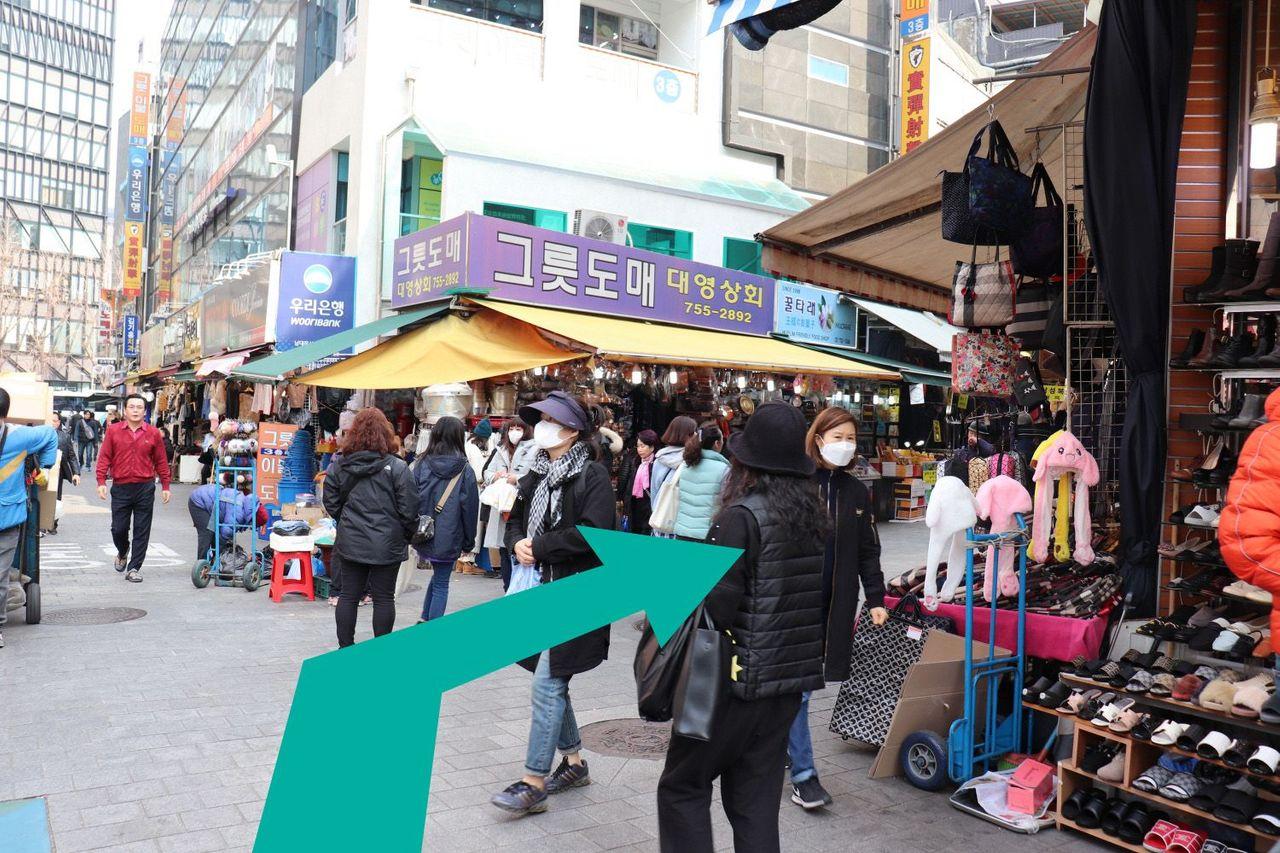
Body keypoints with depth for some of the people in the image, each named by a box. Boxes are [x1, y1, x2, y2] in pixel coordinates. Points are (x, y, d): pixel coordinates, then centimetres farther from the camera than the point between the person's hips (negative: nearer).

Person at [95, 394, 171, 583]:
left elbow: (161, 461, 7)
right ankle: (122, 553, 38)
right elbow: (104, 457, 3)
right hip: (120, 487, 0)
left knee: (142, 530, 1)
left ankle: (134, 568, 10)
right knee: (118, 528, 7)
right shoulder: (113, 430, 3)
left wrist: (165, 486, 7)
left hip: (145, 488, 0)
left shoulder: (153, 433, 3)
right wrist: (101, 482, -5)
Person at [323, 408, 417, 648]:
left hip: (350, 542, 4)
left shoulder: (338, 467, 0)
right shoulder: (397, 468, -12)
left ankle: (345, 647, 20)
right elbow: (408, 509, -11)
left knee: (349, 595, 12)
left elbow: (331, 504, 5)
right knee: (384, 598, 7)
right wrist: (407, 536, 5)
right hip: (386, 545, -3)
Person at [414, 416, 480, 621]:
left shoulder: (423, 465, -3)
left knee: (438, 576, 24)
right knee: (441, 584, 8)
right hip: (448, 539, -3)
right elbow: (470, 509, -4)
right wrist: (469, 542, 6)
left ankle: (425, 618, 18)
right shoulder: (465, 471, -8)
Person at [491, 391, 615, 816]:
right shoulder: (536, 474, 12)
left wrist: (540, 547, -15)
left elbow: (594, 533, -21)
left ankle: (534, 783, 1)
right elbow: (515, 521, 21)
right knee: (552, 679, 16)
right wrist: (518, 544, -2)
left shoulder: (592, 475, -11)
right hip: (541, 589, 8)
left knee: (548, 683, -7)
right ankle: (574, 761, 32)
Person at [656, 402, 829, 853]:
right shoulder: (816, 517, 5)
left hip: (739, 679, -7)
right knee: (756, 798, 16)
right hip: (790, 682, 7)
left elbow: (715, 605, -22)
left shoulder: (743, 517, -18)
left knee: (682, 786, 9)